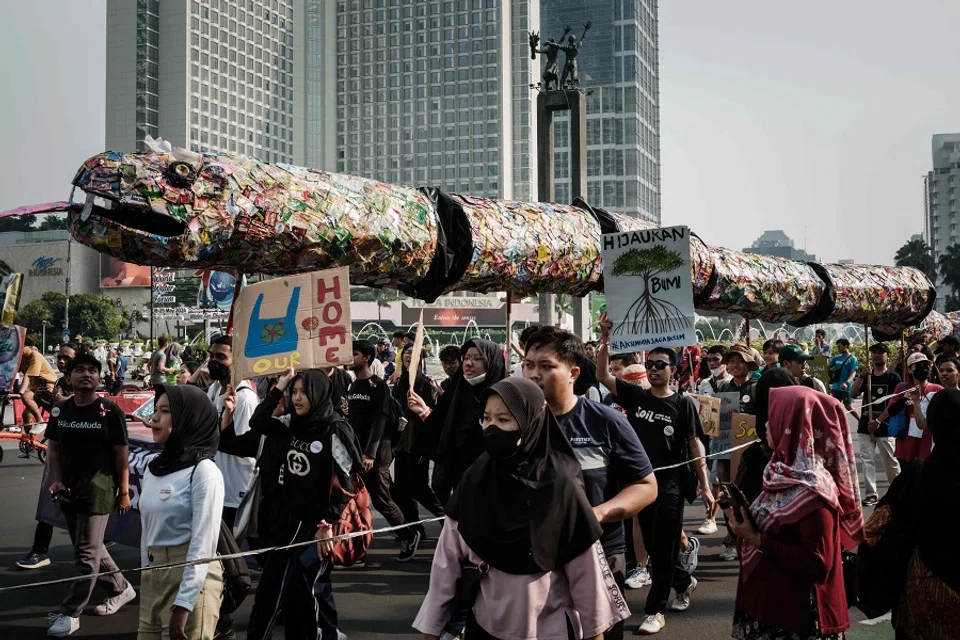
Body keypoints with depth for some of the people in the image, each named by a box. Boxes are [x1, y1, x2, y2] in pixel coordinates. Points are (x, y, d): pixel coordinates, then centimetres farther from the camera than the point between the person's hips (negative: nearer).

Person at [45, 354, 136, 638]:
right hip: (69, 490, 7)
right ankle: (121, 589, 34)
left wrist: (124, 491, -7)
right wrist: (56, 480, -1)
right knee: (91, 548, 17)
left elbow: (122, 454, -7)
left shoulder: (110, 411, -9)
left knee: (87, 553, -3)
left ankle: (70, 613, 3)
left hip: (98, 490, -6)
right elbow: (53, 447, 13)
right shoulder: (60, 411, 6)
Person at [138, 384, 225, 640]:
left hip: (190, 577, -7)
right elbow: (147, 529, 15)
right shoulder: (153, 468, 8)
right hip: (153, 575, 7)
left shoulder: (204, 471, -14)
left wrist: (183, 604, -19)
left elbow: (204, 543, -17)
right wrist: (145, 574, 13)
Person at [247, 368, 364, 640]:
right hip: (291, 519, 7)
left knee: (306, 586, -8)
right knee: (271, 586, 11)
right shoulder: (294, 427, 8)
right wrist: (278, 388, 5)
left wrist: (328, 524, -19)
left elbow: (343, 482, -16)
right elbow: (257, 423, 14)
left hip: (318, 523, -7)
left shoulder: (335, 430, -13)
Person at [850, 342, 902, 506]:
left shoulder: (893, 377, 0)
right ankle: (870, 494, 0)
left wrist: (879, 420, -15)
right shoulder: (866, 375, 13)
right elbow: (853, 394, 2)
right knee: (867, 460, -1)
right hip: (865, 424, 4)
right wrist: (861, 376, -10)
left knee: (891, 461, 2)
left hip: (885, 425, -4)